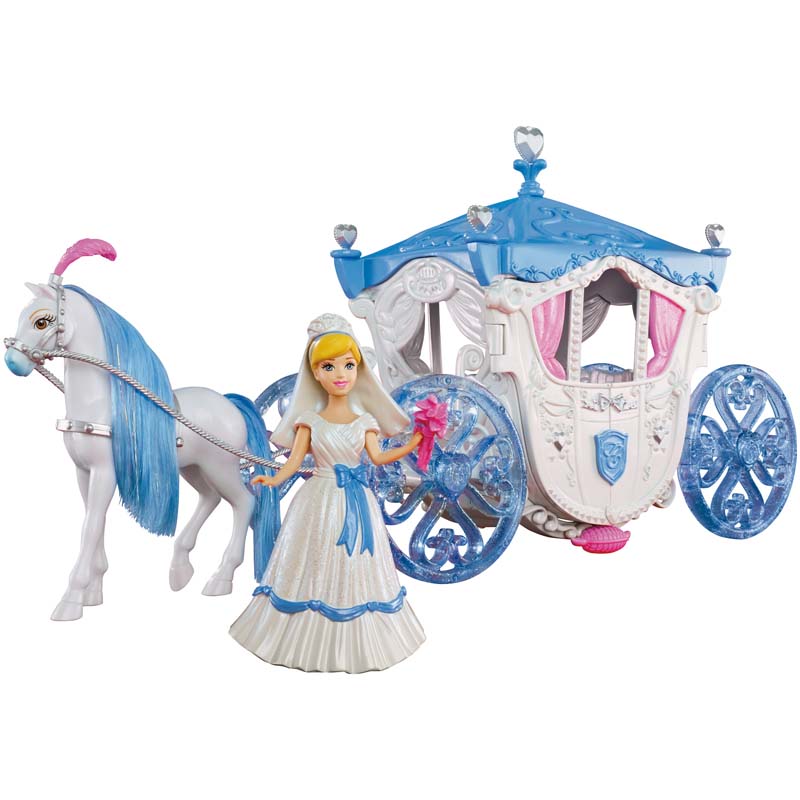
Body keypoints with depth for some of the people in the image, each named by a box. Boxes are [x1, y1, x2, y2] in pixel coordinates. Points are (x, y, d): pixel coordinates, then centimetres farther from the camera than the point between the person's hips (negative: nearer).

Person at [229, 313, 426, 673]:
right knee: (318, 567, 4)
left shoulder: (364, 421, 4)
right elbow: (296, 458, -4)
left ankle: (354, 643, 21)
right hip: (319, 501, -2)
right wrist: (275, 479, -20)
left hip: (356, 504, 2)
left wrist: (412, 444, -6)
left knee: (355, 570, 7)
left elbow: (377, 457, -1)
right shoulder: (310, 419, -1)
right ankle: (313, 639, 17)